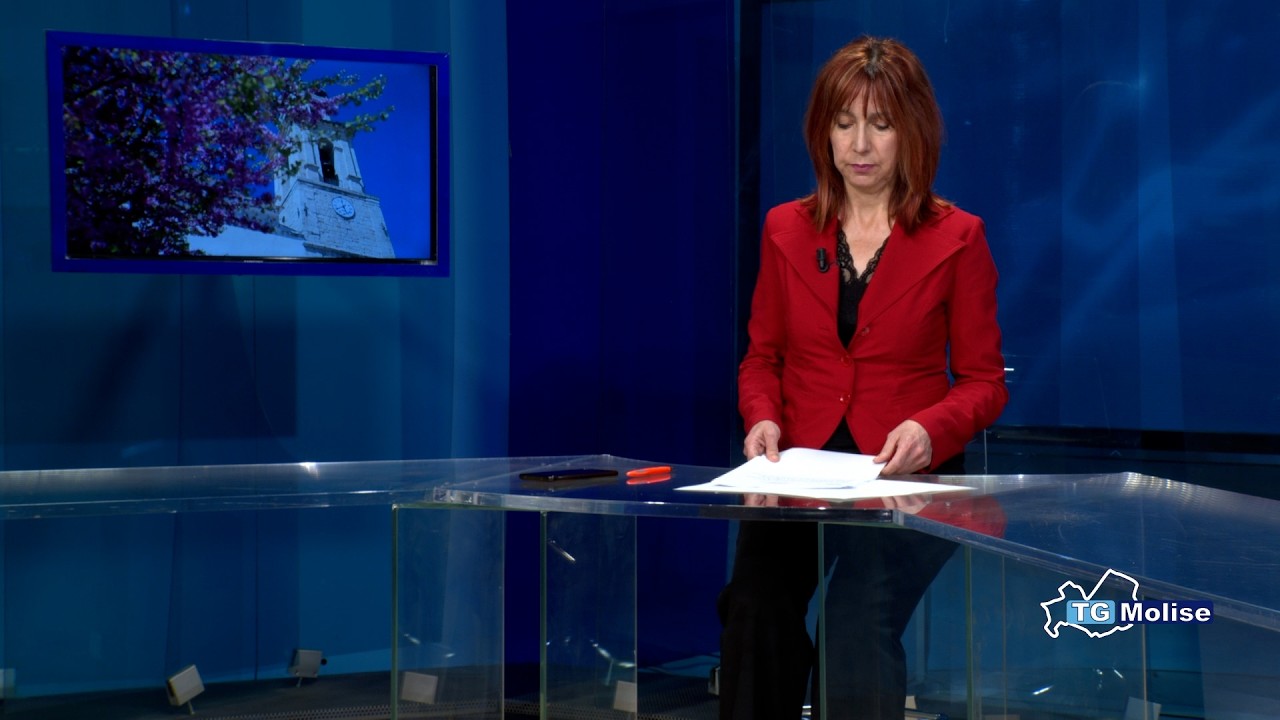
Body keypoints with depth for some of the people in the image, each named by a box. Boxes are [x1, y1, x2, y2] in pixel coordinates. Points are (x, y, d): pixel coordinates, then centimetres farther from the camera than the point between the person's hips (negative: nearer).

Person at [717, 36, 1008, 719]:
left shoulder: (956, 238, 3)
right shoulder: (787, 229, 11)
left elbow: (983, 382, 5)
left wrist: (929, 427, -16)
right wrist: (762, 418, -5)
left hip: (907, 477, -2)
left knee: (861, 621, -31)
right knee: (756, 608, -30)